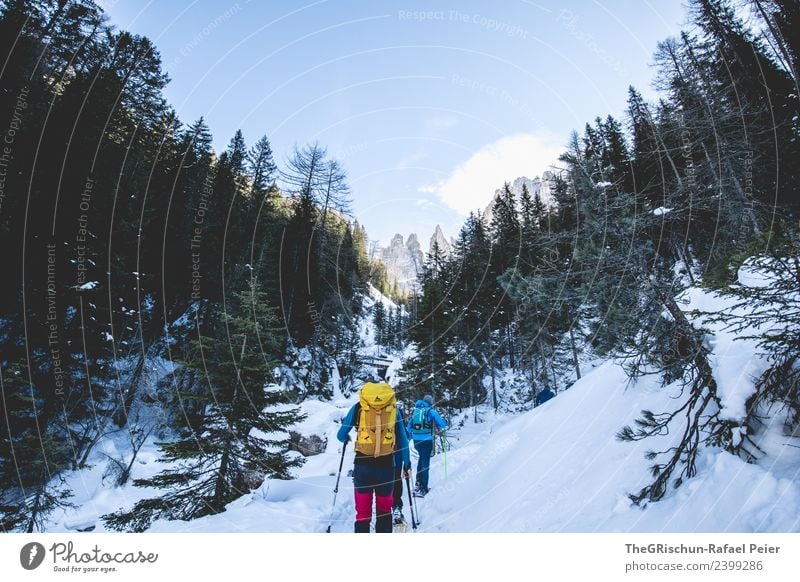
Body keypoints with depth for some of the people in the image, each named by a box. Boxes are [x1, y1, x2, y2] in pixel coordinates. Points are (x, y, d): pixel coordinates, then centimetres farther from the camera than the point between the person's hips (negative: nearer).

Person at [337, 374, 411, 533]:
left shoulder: (358, 407, 1)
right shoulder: (393, 408, 3)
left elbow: (341, 435, 4)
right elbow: (402, 439, 6)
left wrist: (347, 439, 26)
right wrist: (407, 463, 15)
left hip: (363, 464, -1)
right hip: (386, 465, 1)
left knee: (363, 510, 13)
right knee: (384, 509, 18)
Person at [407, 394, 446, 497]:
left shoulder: (415, 410, 9)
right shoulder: (431, 411, -4)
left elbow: (409, 426, 16)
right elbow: (442, 425, -4)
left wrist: (411, 436, 32)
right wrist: (444, 423, 19)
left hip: (416, 440, 4)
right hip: (426, 440, -4)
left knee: (422, 457, 26)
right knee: (425, 462, 3)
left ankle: (419, 481, 22)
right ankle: (422, 488, 2)